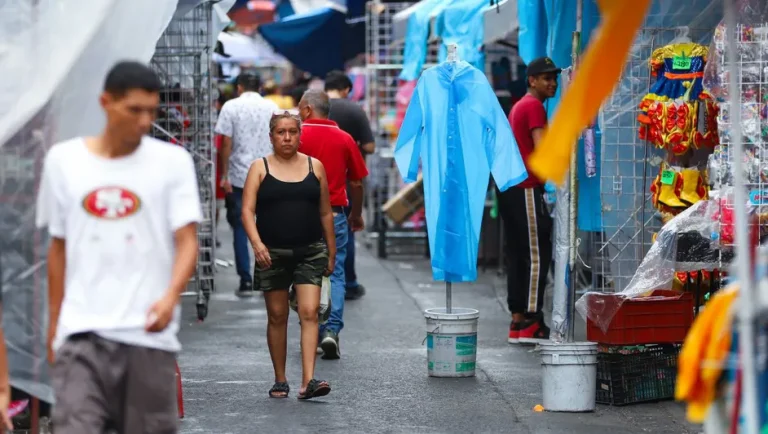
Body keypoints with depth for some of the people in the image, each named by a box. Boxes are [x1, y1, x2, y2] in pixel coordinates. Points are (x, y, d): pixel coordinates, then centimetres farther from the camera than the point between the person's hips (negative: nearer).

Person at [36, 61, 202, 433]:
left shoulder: (173, 161, 1)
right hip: (82, 332, 1)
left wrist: (170, 297, -23)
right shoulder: (62, 160, 7)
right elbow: (59, 247, 15)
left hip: (149, 333, 0)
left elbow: (187, 242, -5)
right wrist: (54, 321, 16)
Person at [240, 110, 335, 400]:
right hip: (272, 254, 0)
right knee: (277, 316, 7)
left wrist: (331, 252, 11)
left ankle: (308, 381, -19)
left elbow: (325, 213, 11)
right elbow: (247, 210, -6)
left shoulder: (315, 167, 7)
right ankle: (280, 381, 18)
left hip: (310, 252, 0)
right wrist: (256, 242, -23)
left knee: (309, 312, -12)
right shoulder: (260, 168, 3)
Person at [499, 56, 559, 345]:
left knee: (518, 255, 9)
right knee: (537, 255, -10)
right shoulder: (535, 107, -9)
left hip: (510, 188, 10)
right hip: (527, 188, -10)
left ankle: (517, 319, 10)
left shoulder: (519, 106, 21)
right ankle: (528, 323, -13)